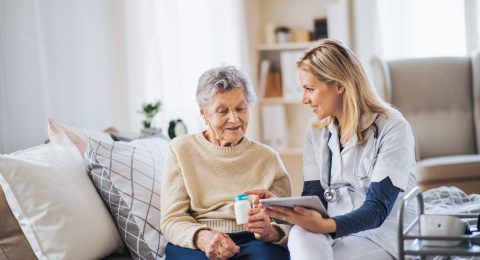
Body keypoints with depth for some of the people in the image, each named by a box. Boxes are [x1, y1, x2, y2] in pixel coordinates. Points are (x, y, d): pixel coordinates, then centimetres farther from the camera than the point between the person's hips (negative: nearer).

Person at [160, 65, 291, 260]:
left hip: (254, 243, 1)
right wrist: (201, 237, -21)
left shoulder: (268, 158, 13)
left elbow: (286, 225, 6)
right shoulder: (181, 150, 9)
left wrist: (270, 231, -20)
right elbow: (171, 220, 1)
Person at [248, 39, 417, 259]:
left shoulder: (392, 128, -9)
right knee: (301, 237, -32)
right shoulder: (317, 130, 10)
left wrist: (325, 225, -35)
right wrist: (278, 207, -17)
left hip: (381, 235, -4)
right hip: (333, 232, 5)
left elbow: (378, 209, -16)